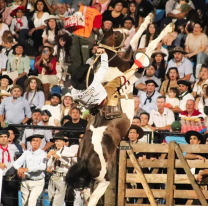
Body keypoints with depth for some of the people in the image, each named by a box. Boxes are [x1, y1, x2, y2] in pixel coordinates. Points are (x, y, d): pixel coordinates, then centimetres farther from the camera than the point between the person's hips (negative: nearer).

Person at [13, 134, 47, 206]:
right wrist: (19, 169, -27)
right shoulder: (26, 153, 6)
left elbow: (42, 166, -24)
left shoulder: (42, 154, -7)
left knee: (32, 199, -21)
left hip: (37, 182, -5)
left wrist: (26, 169, -31)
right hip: (25, 181, 5)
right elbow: (16, 163, -2)